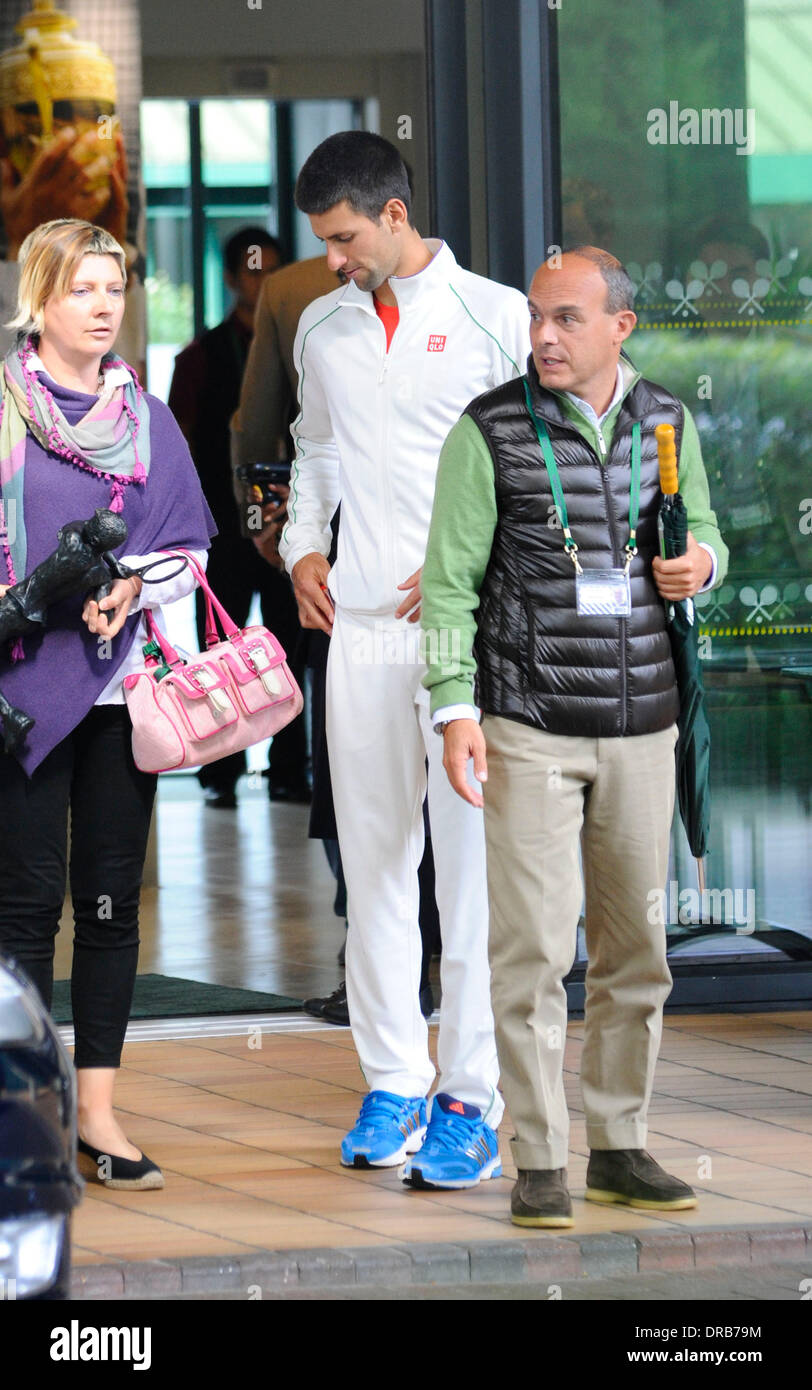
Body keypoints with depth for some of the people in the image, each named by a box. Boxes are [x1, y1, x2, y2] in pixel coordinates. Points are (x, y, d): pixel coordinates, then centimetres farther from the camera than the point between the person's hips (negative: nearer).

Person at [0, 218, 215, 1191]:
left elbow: (187, 540, 12)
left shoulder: (144, 415, 12)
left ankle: (96, 1110, 8)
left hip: (119, 681, 4)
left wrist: (133, 588, -6)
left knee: (112, 898, 3)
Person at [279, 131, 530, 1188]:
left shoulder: (494, 318, -2)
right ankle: (394, 1084, 13)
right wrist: (303, 546, 12)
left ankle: (474, 1100, -4)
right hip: (360, 624, 5)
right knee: (374, 860, 5)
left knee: (472, 862, -6)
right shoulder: (322, 328, 14)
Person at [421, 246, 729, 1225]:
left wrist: (698, 565, -4)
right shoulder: (489, 432, -4)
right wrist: (454, 710, -11)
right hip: (529, 727, -4)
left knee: (636, 944, 7)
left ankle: (619, 1147, 17)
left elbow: (707, 540, 20)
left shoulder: (668, 424, 7)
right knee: (534, 944, -7)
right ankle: (539, 1161, -1)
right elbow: (450, 581, -3)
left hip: (640, 724, 4)